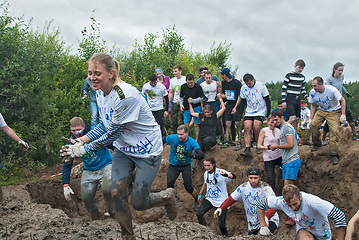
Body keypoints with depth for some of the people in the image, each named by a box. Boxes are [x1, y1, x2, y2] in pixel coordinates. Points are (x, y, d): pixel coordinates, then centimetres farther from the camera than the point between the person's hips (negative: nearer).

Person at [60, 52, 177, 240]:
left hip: (147, 151, -7)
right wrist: (79, 141, -5)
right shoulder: (100, 94, -3)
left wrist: (83, 150, -18)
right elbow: (103, 126, 8)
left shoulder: (126, 96, -31)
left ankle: (167, 197, 33)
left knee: (138, 203, 1)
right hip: (123, 149, 7)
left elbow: (112, 134, -25)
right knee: (117, 194, -2)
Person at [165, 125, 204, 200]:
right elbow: (164, 140, 4)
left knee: (188, 187, -7)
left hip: (186, 166, -1)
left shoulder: (192, 142, -21)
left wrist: (192, 155, -48)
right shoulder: (172, 138, -19)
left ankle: (198, 200, 20)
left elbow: (201, 155, -31)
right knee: (169, 184, -19)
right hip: (173, 166, 1)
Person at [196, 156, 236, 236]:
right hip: (210, 199, 5)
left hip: (222, 201, -5)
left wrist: (227, 175, -55)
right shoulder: (206, 173, 1)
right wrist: (200, 194, 25)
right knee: (199, 214, -19)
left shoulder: (220, 172, -18)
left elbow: (234, 176, -34)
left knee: (221, 224, -8)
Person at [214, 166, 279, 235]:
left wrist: (266, 217, -48)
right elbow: (231, 199, 6)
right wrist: (220, 208, -12)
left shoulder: (265, 188, -17)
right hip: (253, 223, 5)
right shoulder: (243, 187, -4)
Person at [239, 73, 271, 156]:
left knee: (256, 128, -18)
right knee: (247, 128, -13)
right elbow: (243, 101, 10)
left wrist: (268, 113, -5)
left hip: (260, 112, -3)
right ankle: (247, 149, -16)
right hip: (249, 112, 3)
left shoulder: (261, 86, -10)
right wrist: (240, 113, 5)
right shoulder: (243, 88, -1)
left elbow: (267, 100, -3)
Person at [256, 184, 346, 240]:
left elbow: (339, 216, -39)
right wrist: (263, 226, -10)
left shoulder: (311, 201, -40)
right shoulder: (281, 202, -27)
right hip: (303, 228, 1)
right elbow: (260, 203, -10)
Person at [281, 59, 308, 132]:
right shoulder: (289, 75, -5)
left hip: (298, 100, 6)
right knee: (292, 118, -20)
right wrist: (283, 101, -10)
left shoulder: (302, 77, 13)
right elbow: (283, 89, -5)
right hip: (290, 100, -6)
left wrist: (307, 97, 4)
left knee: (297, 120, 5)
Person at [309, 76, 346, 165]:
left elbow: (342, 100, -14)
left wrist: (343, 115, -19)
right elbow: (313, 105, 3)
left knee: (334, 130, -18)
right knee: (313, 125, -18)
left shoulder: (331, 90, -27)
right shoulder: (312, 92, -14)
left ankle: (334, 154, -9)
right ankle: (316, 143, 8)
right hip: (321, 110, 4)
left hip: (334, 111, -4)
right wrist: (311, 118, -1)